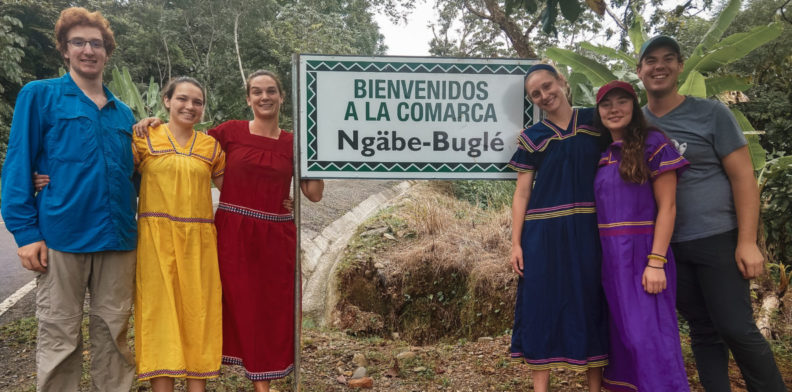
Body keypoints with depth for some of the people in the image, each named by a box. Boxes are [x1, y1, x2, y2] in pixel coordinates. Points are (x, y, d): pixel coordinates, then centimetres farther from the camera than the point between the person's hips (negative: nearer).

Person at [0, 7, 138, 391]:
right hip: (62, 238, -4)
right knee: (59, 338, 4)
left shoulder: (122, 112, 15)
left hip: (117, 240, 4)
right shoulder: (39, 95, 3)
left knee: (113, 334, 10)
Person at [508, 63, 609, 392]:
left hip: (590, 229, 1)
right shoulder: (532, 138, 5)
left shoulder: (595, 121, 6)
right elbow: (521, 193, 4)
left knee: (591, 303, 5)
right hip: (544, 232, 0)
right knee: (542, 304, 1)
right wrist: (515, 243, -3)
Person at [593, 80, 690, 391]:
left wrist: (656, 261, -17)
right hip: (611, 258, 6)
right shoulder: (604, 156, 12)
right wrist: (602, 258, 7)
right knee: (623, 334, 12)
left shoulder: (653, 143, -5)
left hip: (641, 253, -6)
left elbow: (667, 206, -10)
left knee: (649, 336, -7)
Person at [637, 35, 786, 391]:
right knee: (703, 331, 11)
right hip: (668, 245, 3)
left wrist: (747, 241, -14)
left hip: (718, 239, -3)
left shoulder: (710, 113, -3)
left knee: (736, 328, -2)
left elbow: (743, 177, -6)